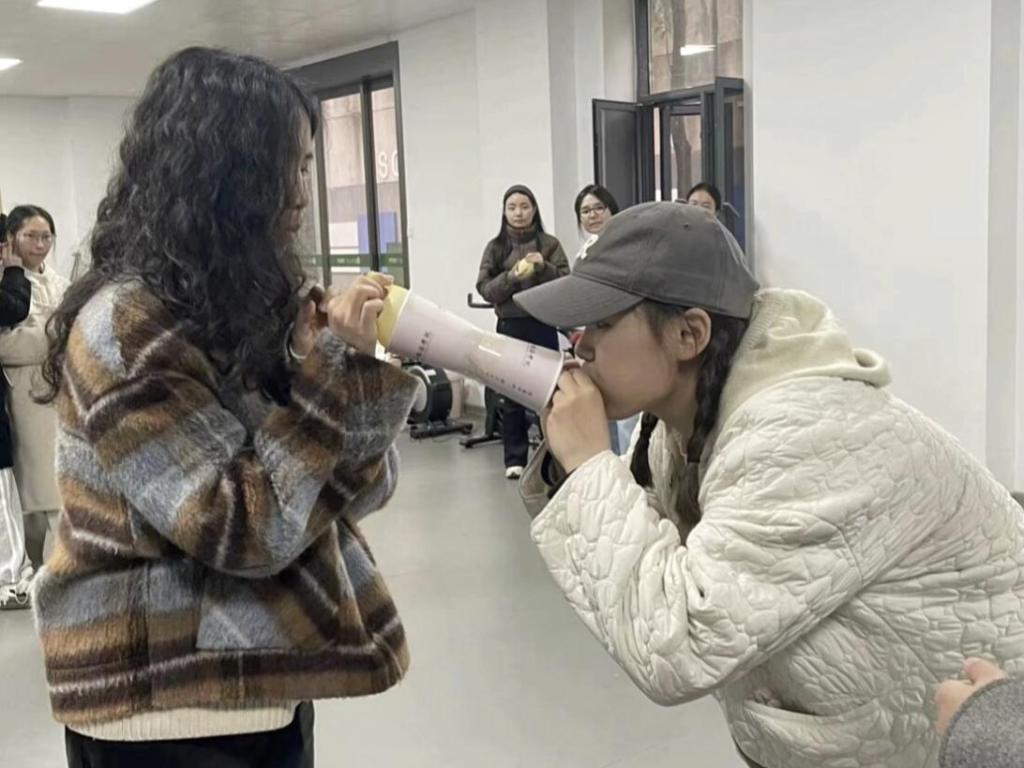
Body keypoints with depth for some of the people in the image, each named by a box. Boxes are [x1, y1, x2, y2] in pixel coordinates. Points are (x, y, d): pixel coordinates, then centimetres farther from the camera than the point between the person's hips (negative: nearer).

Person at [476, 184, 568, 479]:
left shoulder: (549, 244, 5)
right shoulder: (495, 247, 6)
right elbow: (484, 288, 0)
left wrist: (544, 267, -17)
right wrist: (512, 276, -16)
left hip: (543, 326, 0)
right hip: (510, 326, 1)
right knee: (511, 394, 2)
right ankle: (515, 459, 8)